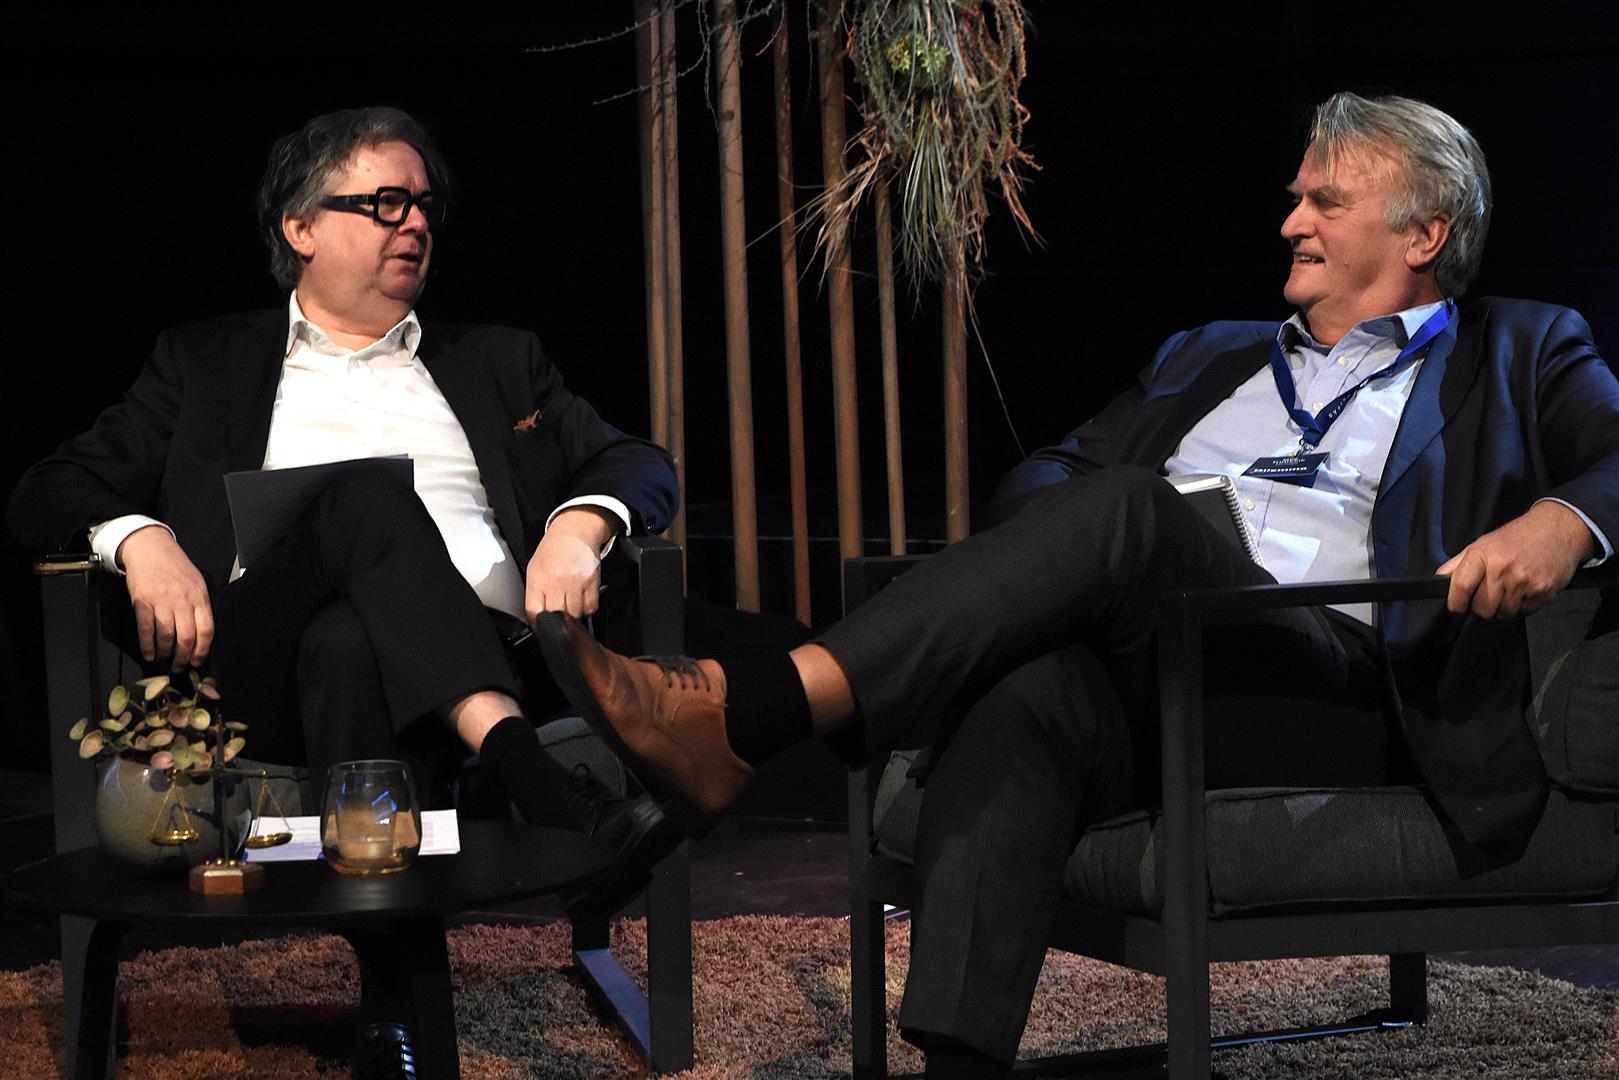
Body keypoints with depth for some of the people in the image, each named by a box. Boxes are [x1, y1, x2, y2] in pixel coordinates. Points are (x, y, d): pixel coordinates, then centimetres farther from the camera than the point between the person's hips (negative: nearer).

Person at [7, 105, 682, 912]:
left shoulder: (497, 362, 30)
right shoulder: (206, 362, 25)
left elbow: (640, 466, 22)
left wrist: (578, 529, -3)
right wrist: (139, 539, -7)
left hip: (471, 660, 1)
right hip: (258, 663, -1)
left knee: (349, 640, -36)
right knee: (367, 492, -32)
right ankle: (537, 787, -52)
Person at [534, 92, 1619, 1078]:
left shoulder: (1519, 357, 22)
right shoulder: (1208, 355, 35)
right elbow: (1054, 469, 28)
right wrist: (1058, 547, 2)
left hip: (1330, 691, -4)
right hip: (1139, 679, 4)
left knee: (1127, 507, -32)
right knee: (1022, 692, -34)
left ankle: (746, 712, -43)